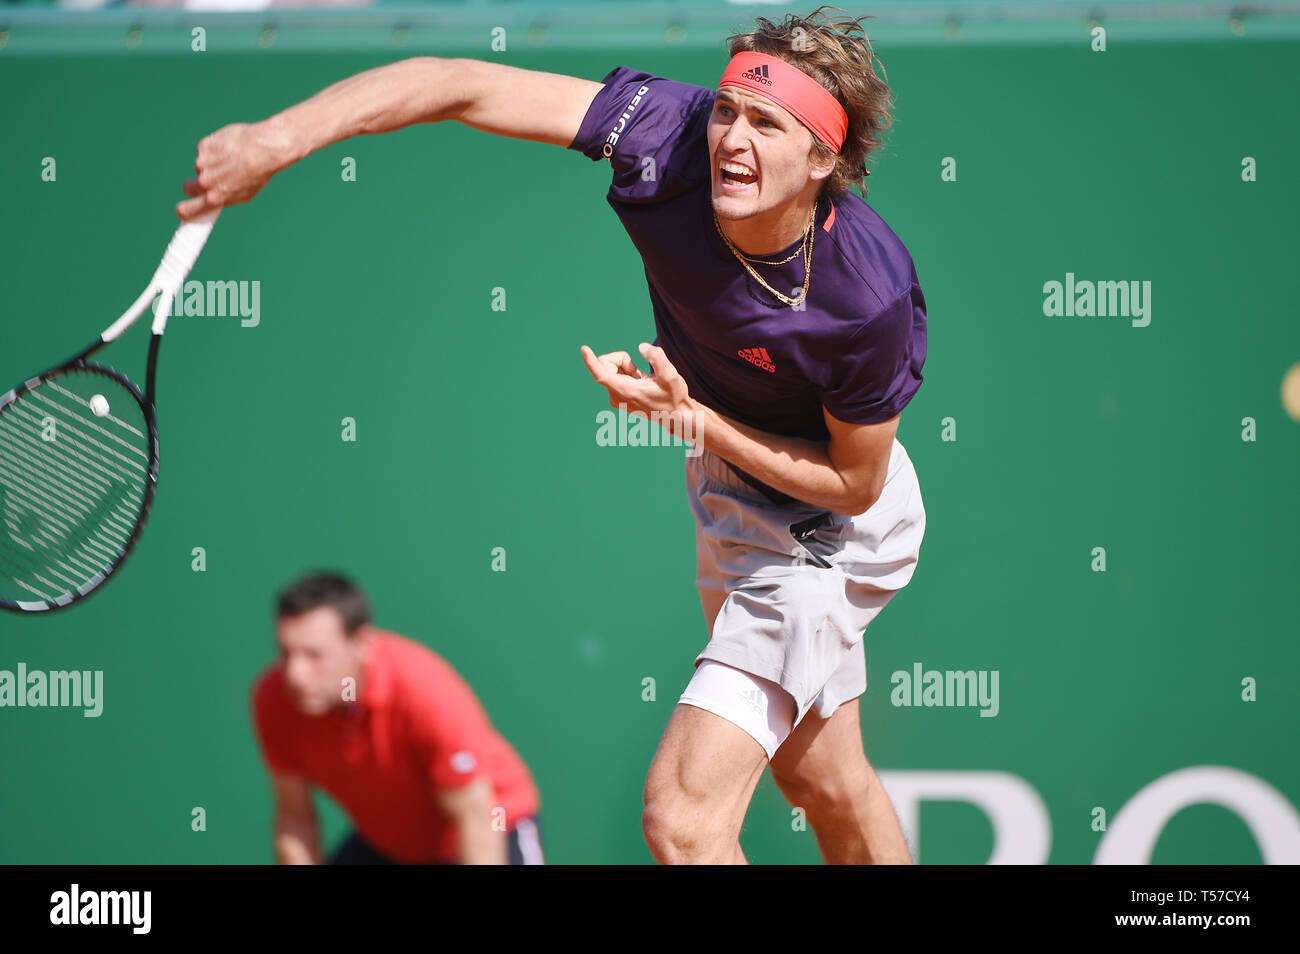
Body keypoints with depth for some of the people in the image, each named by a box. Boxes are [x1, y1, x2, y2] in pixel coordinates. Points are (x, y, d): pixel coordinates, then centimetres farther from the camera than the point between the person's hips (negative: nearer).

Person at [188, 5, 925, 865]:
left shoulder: (870, 300, -37)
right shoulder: (669, 139, -27)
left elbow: (854, 484, -20)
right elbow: (465, 86, -26)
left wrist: (689, 416, -29)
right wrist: (279, 138, -35)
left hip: (823, 529, -7)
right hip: (726, 490, 7)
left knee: (682, 817, -19)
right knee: (828, 788, 27)